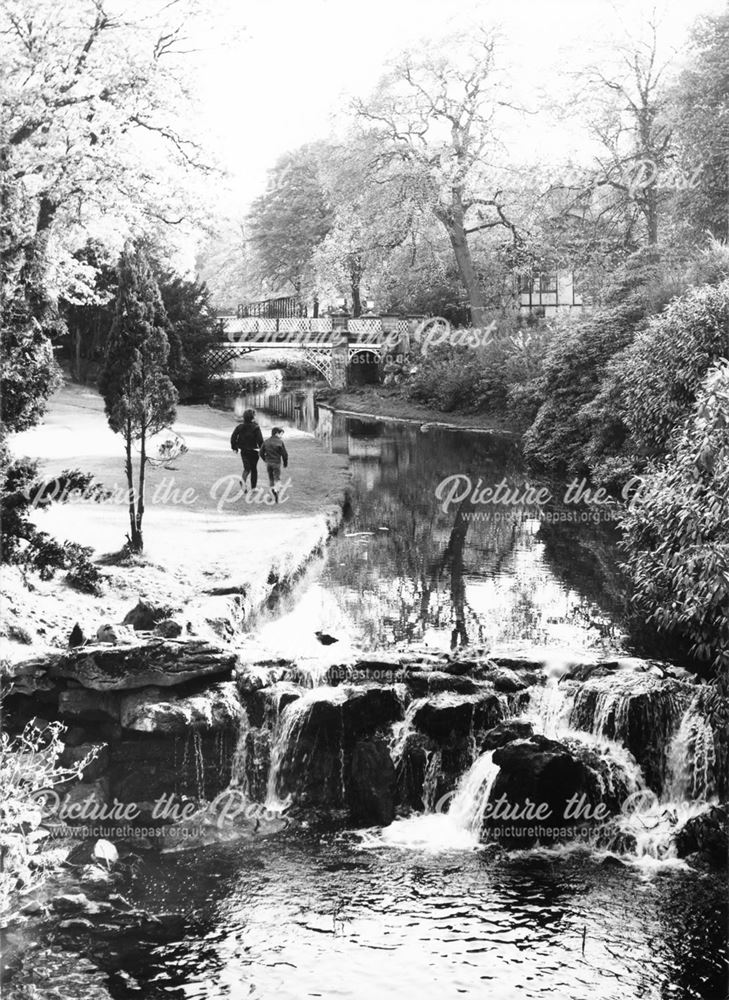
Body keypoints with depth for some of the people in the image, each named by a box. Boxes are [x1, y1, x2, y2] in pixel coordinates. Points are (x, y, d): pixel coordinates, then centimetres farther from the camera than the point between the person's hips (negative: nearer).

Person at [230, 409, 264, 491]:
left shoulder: (240, 427, 0)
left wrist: (234, 447, 10)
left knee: (247, 468, 10)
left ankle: (244, 480, -22)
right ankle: (253, 487, 14)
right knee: (254, 469, 11)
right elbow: (260, 440, -17)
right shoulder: (256, 427, -11)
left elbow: (233, 437, -1)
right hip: (253, 450, -3)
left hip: (243, 450, 3)